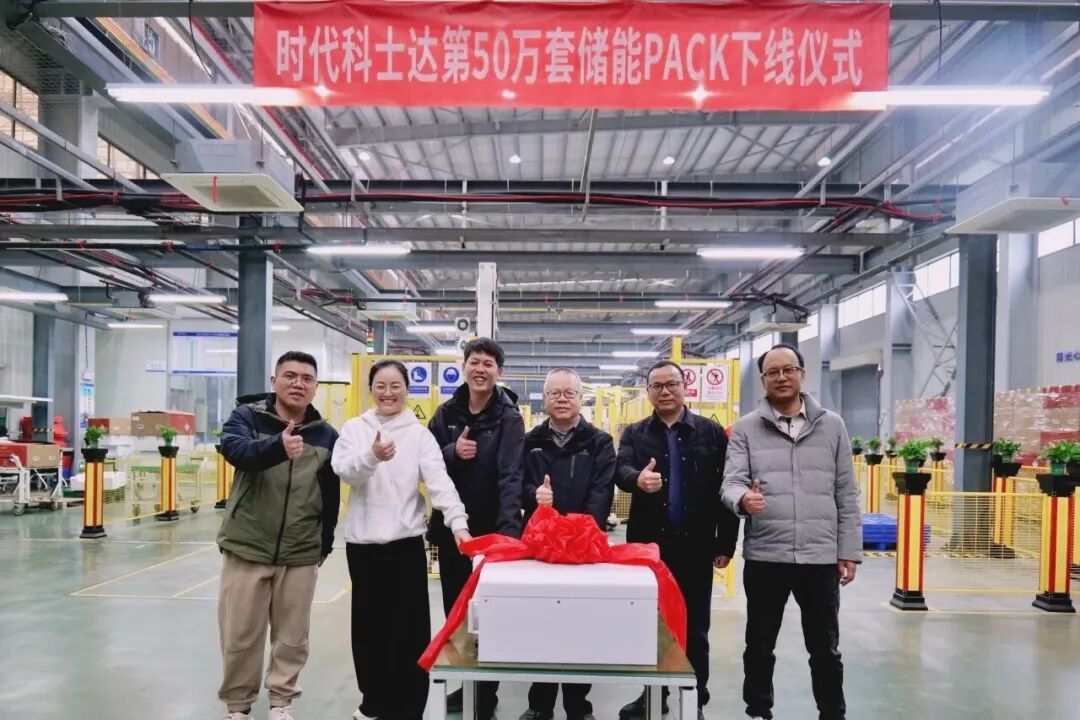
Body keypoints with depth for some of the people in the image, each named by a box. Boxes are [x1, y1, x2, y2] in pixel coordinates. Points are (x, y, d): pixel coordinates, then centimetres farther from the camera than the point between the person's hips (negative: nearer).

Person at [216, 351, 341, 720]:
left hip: (301, 554, 2)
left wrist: (325, 543, 12)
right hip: (248, 548, -1)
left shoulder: (326, 434, 2)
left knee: (292, 636, 10)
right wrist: (278, 447, -46)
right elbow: (235, 450, -28)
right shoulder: (247, 417, -4)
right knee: (240, 635, 8)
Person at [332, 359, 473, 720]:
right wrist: (371, 456, -33)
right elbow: (343, 469, -12)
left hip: (406, 540, -2)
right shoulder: (354, 429, 4)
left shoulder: (419, 434, -1)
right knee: (369, 621, 13)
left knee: (409, 625, 1)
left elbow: (438, 479, -13)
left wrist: (457, 521, -28)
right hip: (362, 541, 2)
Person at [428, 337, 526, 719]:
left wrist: (509, 529, -33)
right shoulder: (446, 413, 3)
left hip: (491, 530, -5)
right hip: (450, 527, 5)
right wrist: (452, 453, -16)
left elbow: (511, 475, -22)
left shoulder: (509, 418, -11)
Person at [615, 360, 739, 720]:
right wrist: (638, 478, -38)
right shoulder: (635, 433, 4)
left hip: (695, 545, -1)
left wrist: (726, 543, -3)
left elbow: (726, 487, 0)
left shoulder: (711, 432, 1)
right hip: (648, 544, 2)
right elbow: (621, 469, -14)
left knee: (694, 627, 9)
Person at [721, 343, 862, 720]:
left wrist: (849, 550, 4)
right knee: (759, 646, 12)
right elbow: (731, 481, -8)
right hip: (764, 557, -1)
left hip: (821, 557, 1)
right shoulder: (745, 428, 2)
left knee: (825, 648, 14)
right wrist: (743, 498, -31)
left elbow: (846, 494, 7)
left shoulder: (832, 426, 6)